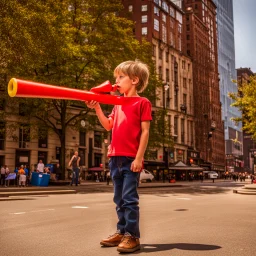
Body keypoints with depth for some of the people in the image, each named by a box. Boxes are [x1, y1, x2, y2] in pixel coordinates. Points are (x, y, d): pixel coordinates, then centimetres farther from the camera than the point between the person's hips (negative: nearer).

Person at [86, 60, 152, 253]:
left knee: (129, 199, -5)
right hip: (115, 158, 7)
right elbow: (108, 126, 20)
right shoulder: (118, 104, 17)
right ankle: (122, 232, 22)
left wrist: (139, 158, -14)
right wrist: (97, 108, 9)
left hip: (131, 159, -7)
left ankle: (132, 236, 2)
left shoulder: (142, 102, -4)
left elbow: (145, 132, -8)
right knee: (119, 199, 13)